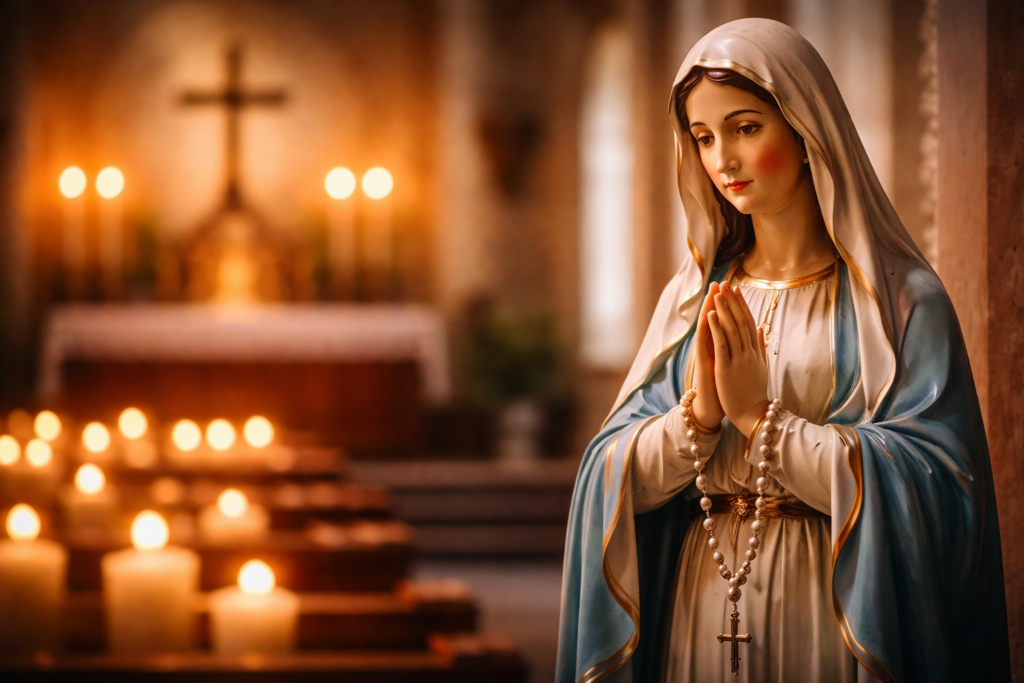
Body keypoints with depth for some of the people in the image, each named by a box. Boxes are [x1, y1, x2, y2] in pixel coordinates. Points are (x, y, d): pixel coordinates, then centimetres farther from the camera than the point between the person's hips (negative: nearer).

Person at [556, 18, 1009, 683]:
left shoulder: (901, 299, -5)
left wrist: (759, 416, -16)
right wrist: (698, 415, -18)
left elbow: (930, 486, -15)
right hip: (701, 616, 4)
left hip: (832, 618, -3)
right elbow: (615, 475, 1)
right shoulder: (692, 297, 6)